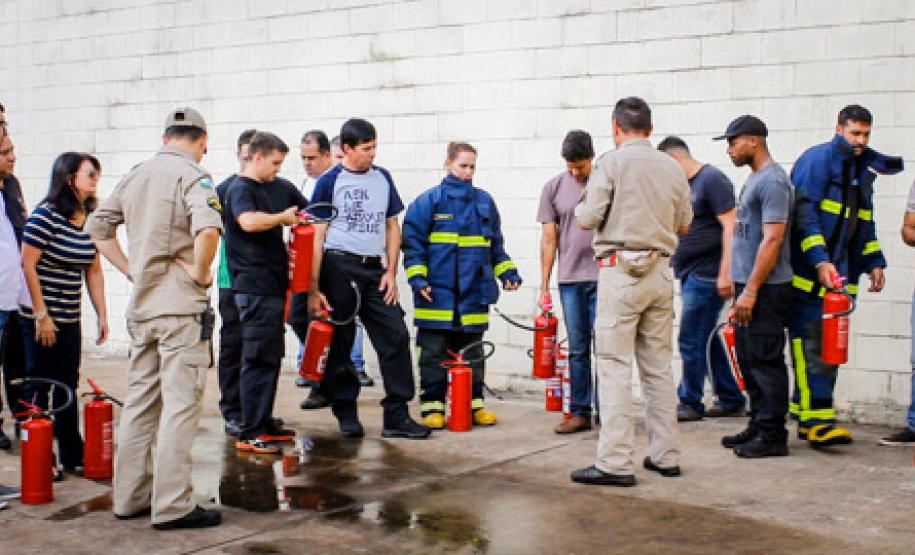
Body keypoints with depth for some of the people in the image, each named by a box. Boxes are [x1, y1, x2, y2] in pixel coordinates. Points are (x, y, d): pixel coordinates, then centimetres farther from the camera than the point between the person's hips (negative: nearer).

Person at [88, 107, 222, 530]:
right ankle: (172, 506, -2)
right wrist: (201, 273, -14)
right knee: (180, 404, -4)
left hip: (141, 305, 8)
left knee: (140, 403, 14)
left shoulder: (135, 176, 13)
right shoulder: (191, 175, -11)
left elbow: (97, 226, 19)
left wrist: (131, 269, 13)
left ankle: (130, 497, 22)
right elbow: (207, 228, -29)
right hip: (181, 305, -8)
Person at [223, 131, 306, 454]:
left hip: (273, 283, 9)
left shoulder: (278, 187, 16)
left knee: (270, 357, 14)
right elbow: (249, 221, -30)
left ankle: (264, 424, 24)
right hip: (254, 285, -9)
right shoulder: (240, 189, -9)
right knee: (258, 359, -8)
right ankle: (250, 434, -4)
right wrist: (282, 218, -15)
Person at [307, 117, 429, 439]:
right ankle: (346, 413, 16)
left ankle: (396, 415, 2)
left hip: (375, 268, 4)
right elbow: (317, 235, -3)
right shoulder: (330, 181, -1)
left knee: (395, 337, -2)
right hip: (339, 266, -4)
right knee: (340, 343, 3)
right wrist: (313, 289, -9)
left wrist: (391, 271, 5)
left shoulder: (382, 178, 12)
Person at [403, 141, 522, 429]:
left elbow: (495, 244, 19)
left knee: (473, 354, 11)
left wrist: (507, 271, 9)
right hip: (437, 294, -4)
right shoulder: (428, 201, -3)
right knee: (434, 354, 2)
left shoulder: (484, 201, 11)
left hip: (474, 293, 4)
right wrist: (417, 278, -11)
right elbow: (413, 243, -3)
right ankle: (433, 407, 10)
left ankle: (474, 404, 19)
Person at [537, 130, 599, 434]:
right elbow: (549, 239, 8)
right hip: (570, 280, 2)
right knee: (577, 349, 7)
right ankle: (580, 413, 14)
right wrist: (544, 287, 5)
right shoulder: (554, 188, 6)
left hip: (602, 278, -2)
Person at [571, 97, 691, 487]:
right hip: (661, 270, 6)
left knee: (615, 367, -4)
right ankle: (665, 455, 18)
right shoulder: (672, 168, 8)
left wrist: (580, 209, 12)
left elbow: (588, 218, -10)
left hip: (621, 271, -5)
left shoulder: (611, 163, -7)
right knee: (659, 367, 12)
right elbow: (683, 224, 15)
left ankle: (615, 462, -5)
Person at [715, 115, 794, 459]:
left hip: (765, 289, -10)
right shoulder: (755, 179, 18)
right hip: (749, 287, 10)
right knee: (750, 361, 14)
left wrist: (750, 291, -22)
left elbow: (772, 240, -20)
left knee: (765, 362, -5)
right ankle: (758, 427, 22)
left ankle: (772, 436, 0)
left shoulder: (772, 181, -14)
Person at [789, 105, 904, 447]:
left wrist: (874, 262, 20)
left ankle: (808, 418, 14)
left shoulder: (863, 168, 19)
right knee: (811, 346, -11)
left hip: (839, 274, 9)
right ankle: (816, 421, -12)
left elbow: (865, 223, 28)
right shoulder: (817, 160, -8)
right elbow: (804, 213, -16)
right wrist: (819, 261, -23)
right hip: (809, 273, -9)